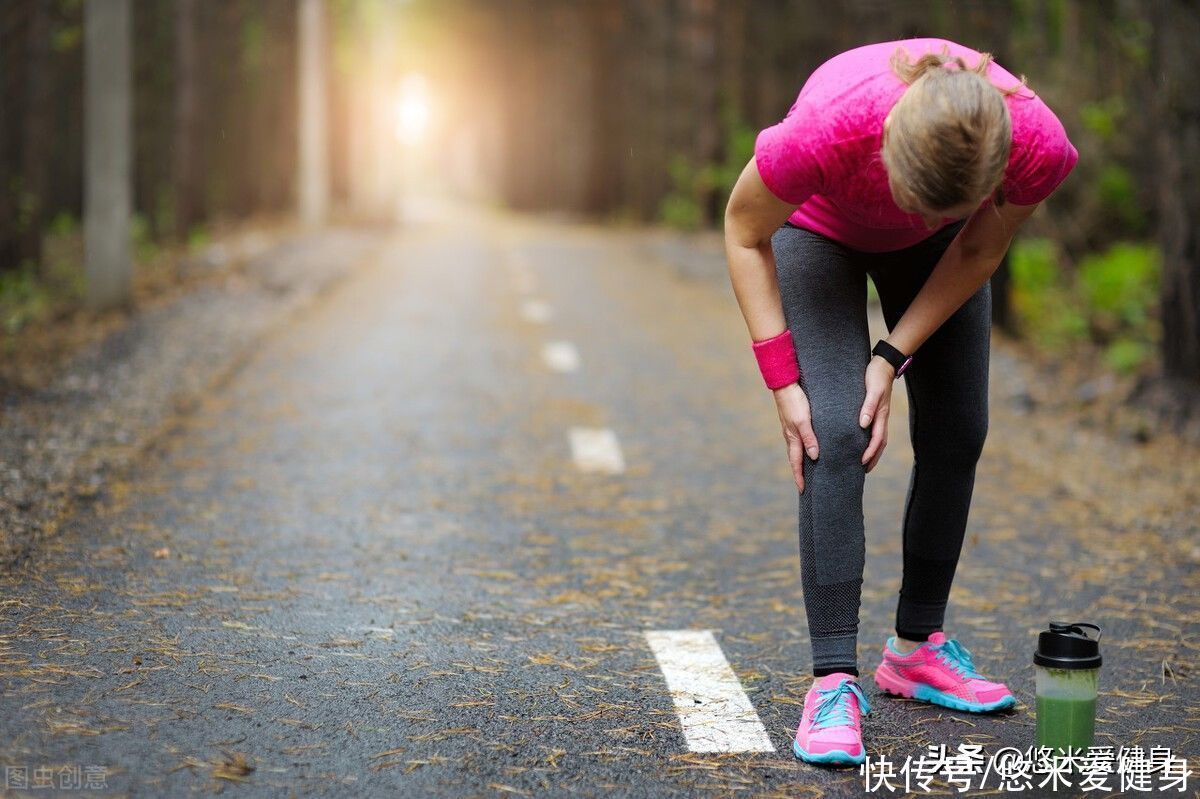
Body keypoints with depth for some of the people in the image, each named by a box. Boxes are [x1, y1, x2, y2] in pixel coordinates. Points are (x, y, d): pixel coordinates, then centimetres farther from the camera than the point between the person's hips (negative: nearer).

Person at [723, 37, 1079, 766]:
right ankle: (836, 681, -15)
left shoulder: (1038, 145, -37)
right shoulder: (823, 131, -44)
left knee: (956, 435, 2)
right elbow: (746, 233, -22)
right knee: (835, 435, -18)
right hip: (818, 227, -3)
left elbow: (979, 251, -14)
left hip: (935, 246, 3)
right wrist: (784, 383, -24)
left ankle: (917, 649, 21)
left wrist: (894, 358, -18)